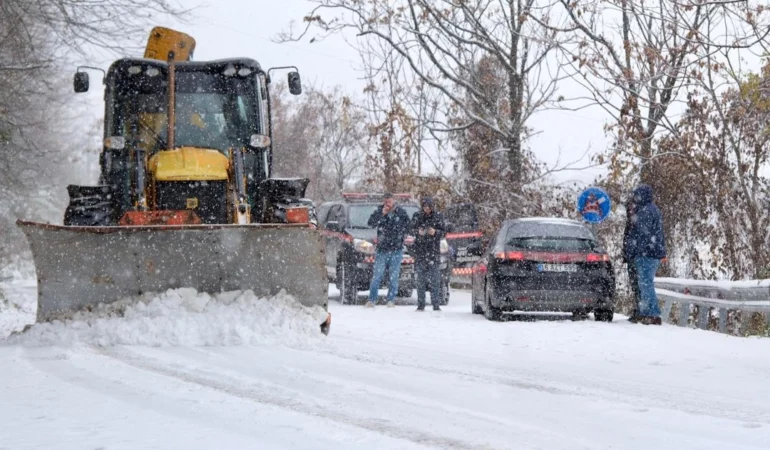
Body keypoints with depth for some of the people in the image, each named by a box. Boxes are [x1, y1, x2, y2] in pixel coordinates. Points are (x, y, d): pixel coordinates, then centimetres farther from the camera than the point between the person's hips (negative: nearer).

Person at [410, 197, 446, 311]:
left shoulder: (438, 216, 3)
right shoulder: (417, 216, 4)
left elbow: (444, 232, 4)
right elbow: (412, 230, 8)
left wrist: (435, 232, -16)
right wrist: (418, 232, -13)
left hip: (434, 250, -1)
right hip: (420, 250, 1)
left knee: (435, 279, -6)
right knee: (420, 278, -1)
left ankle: (436, 304, -3)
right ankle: (420, 304, 3)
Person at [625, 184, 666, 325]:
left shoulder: (646, 211, -15)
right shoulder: (653, 209, 19)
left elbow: (641, 234, -20)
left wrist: (630, 252, -15)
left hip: (646, 253, -11)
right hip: (655, 253, 11)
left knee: (646, 283, -10)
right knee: (645, 283, 16)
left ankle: (653, 315, -12)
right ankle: (645, 313, 22)